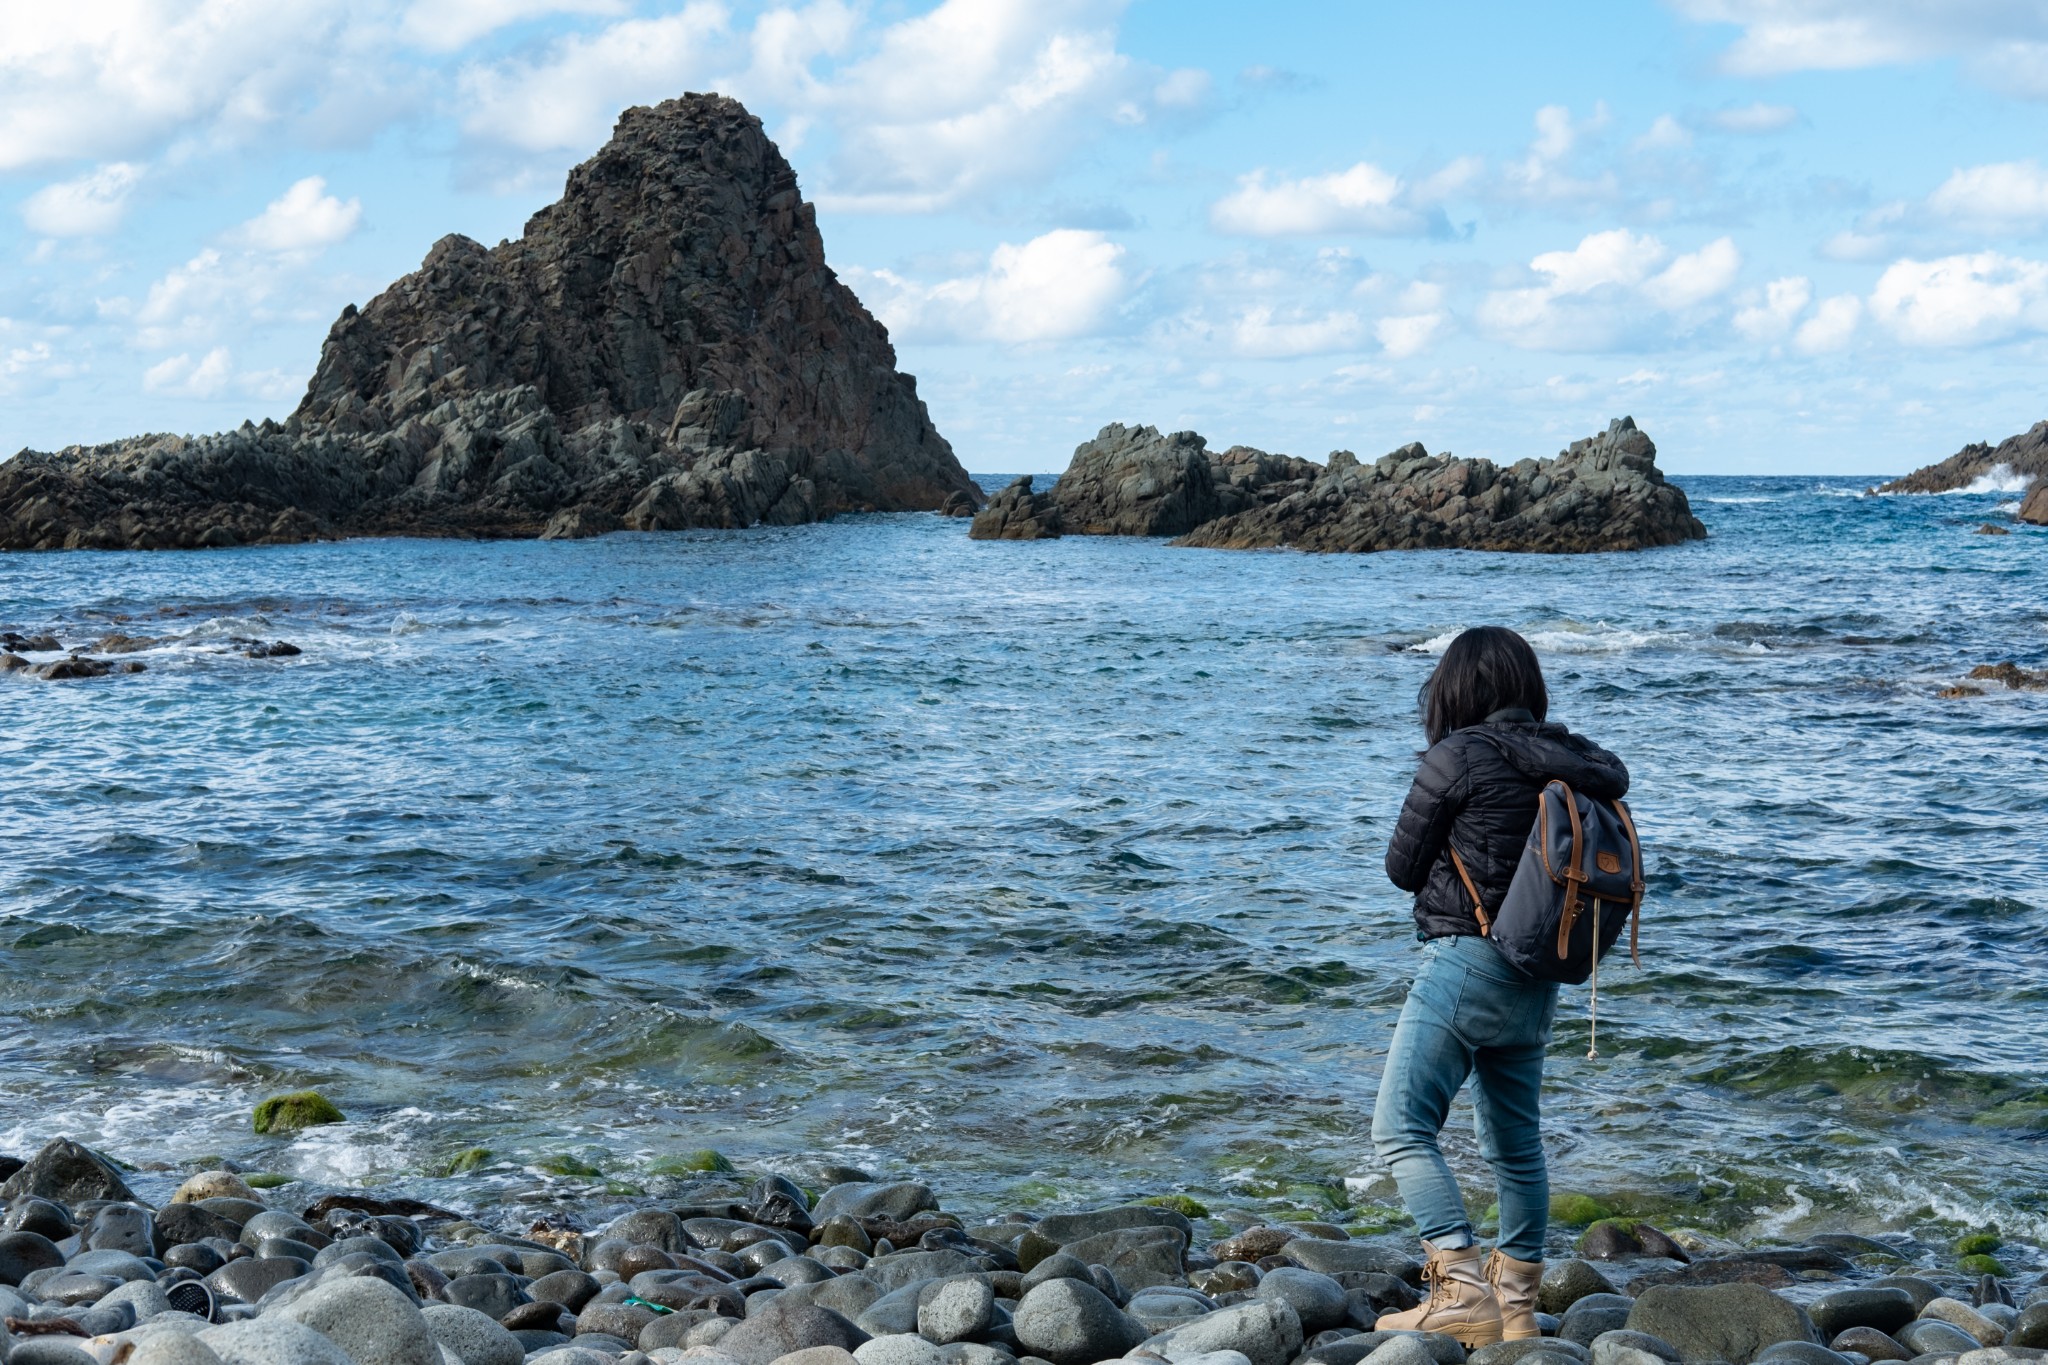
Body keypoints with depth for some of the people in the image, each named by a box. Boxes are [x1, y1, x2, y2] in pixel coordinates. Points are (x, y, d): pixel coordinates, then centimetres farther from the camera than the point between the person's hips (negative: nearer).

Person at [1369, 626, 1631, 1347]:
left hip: (1464, 958, -8)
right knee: (1516, 1143, 17)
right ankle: (1518, 1302, 25)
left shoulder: (1458, 757, -11)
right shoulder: (1575, 760, 6)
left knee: (1402, 1130, -9)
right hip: (1536, 980, 8)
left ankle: (1462, 1293, -18)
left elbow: (1402, 867, -3)